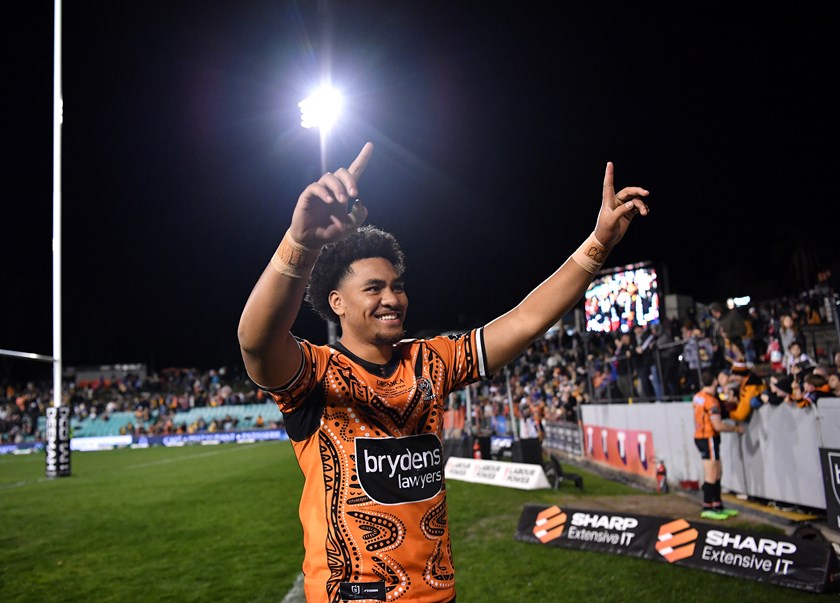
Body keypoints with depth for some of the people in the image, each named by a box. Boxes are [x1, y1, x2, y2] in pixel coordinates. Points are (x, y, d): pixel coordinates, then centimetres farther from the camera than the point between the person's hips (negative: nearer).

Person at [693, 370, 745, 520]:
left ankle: (718, 505, 20)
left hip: (700, 436, 9)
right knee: (711, 475, -2)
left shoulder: (697, 396, 7)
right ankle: (707, 509, 5)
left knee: (718, 472, 15)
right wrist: (736, 427, -7)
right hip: (709, 439, -9)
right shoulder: (711, 401, -19)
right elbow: (718, 425, -22)